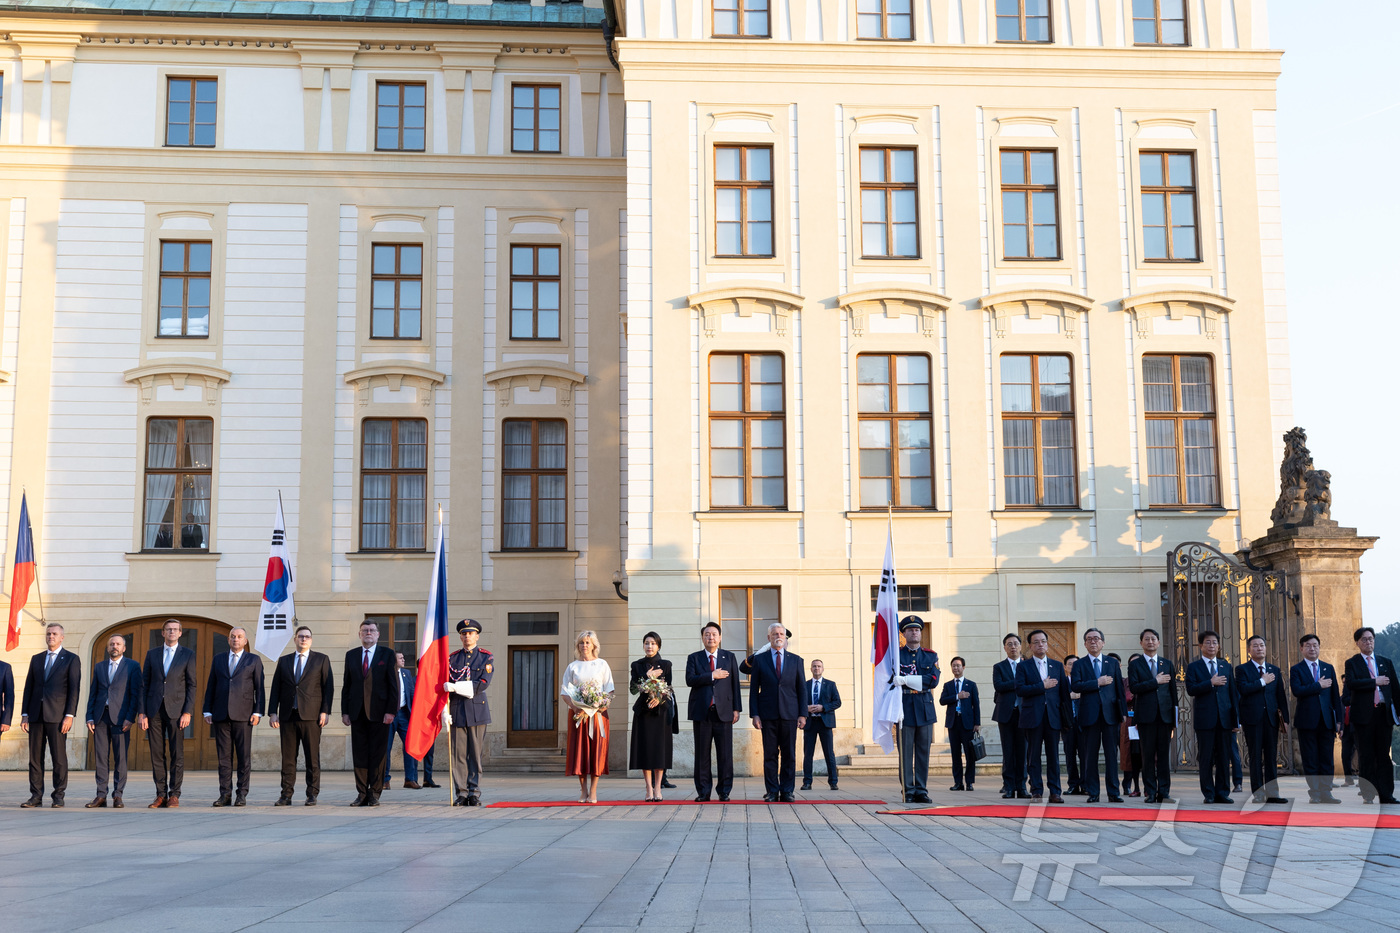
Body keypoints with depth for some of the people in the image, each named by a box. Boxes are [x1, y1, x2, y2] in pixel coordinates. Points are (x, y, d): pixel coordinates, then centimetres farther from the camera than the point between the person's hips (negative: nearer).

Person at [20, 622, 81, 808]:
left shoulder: (71, 659, 3)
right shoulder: (36, 659, 16)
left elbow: (74, 689, -3)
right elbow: (29, 687, 15)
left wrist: (69, 715, -11)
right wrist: (24, 714, 7)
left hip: (57, 716, -4)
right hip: (36, 715, 4)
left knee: (59, 757, -3)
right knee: (35, 756, 4)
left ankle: (59, 796, 3)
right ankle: (36, 796, 9)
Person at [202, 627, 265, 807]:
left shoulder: (254, 660, 7)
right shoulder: (218, 659, 15)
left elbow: (259, 688, 3)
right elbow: (211, 686, 14)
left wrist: (258, 712, -6)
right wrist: (207, 711, 6)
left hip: (243, 715, -2)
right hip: (221, 714, 2)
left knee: (244, 756, -2)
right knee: (224, 756, 2)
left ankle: (242, 795, 2)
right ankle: (225, 795, 5)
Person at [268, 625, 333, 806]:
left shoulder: (321, 659, 8)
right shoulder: (283, 661, 15)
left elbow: (328, 687, 3)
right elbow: (276, 688, 12)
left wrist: (325, 711, -6)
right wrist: (273, 712, 3)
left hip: (311, 716, -2)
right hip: (288, 716, 2)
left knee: (312, 757, -2)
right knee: (288, 757, 3)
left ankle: (312, 794, 4)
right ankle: (286, 794, 7)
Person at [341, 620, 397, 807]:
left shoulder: (387, 654, 3)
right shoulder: (351, 655, 12)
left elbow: (393, 685, -1)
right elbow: (347, 685, 12)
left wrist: (391, 711, -9)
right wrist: (344, 711, 4)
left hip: (379, 712, -3)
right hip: (358, 712, 3)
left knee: (377, 754, 0)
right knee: (359, 754, 4)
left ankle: (374, 794, 7)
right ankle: (362, 794, 9)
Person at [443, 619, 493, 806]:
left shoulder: (486, 658, 3)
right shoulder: (453, 658, 11)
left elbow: (482, 684, -9)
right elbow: (446, 685, 8)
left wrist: (455, 687, -15)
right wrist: (445, 710, -4)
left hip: (477, 708, -2)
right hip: (457, 709, 2)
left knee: (476, 753, 0)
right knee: (459, 753, 0)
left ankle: (474, 793, 4)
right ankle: (461, 794, 4)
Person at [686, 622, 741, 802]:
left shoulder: (729, 657, 11)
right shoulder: (694, 658, 8)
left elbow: (735, 684, 8)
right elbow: (690, 680, -7)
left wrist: (736, 709, 2)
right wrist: (713, 675, -13)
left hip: (723, 712, 0)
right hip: (702, 712, 0)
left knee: (725, 754, -1)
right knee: (702, 754, 2)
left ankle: (724, 791, 7)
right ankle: (703, 792, 8)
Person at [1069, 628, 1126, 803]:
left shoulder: (1113, 663, 12)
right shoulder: (1079, 664, 7)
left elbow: (1120, 688, 10)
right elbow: (1075, 686, -8)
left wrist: (1123, 711, 3)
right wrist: (1098, 683, -13)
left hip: (1110, 713, 1)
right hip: (1089, 715, -1)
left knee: (1112, 754, 0)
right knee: (1090, 755, 1)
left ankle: (1113, 793, 4)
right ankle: (1092, 793, 6)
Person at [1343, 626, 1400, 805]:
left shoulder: (1386, 662, 15)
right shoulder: (1352, 663, 5)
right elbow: (1351, 683, -13)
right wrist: (1375, 681, -14)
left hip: (1384, 713, 3)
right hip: (1364, 715, -3)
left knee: (1384, 755, 3)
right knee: (1367, 757, 0)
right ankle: (1368, 795, 3)